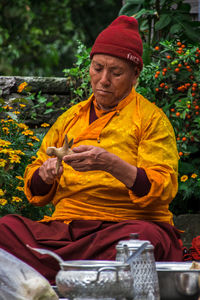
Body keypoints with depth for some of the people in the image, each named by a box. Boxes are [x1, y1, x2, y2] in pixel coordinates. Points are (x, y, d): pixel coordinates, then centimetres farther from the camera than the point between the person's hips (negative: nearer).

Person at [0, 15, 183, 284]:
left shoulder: (152, 119, 7)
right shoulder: (69, 119, 21)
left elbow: (163, 189, -6)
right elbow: (35, 191, 22)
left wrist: (111, 164, -22)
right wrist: (45, 175, -3)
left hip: (128, 224, -3)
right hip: (64, 228, 3)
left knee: (141, 237, -40)